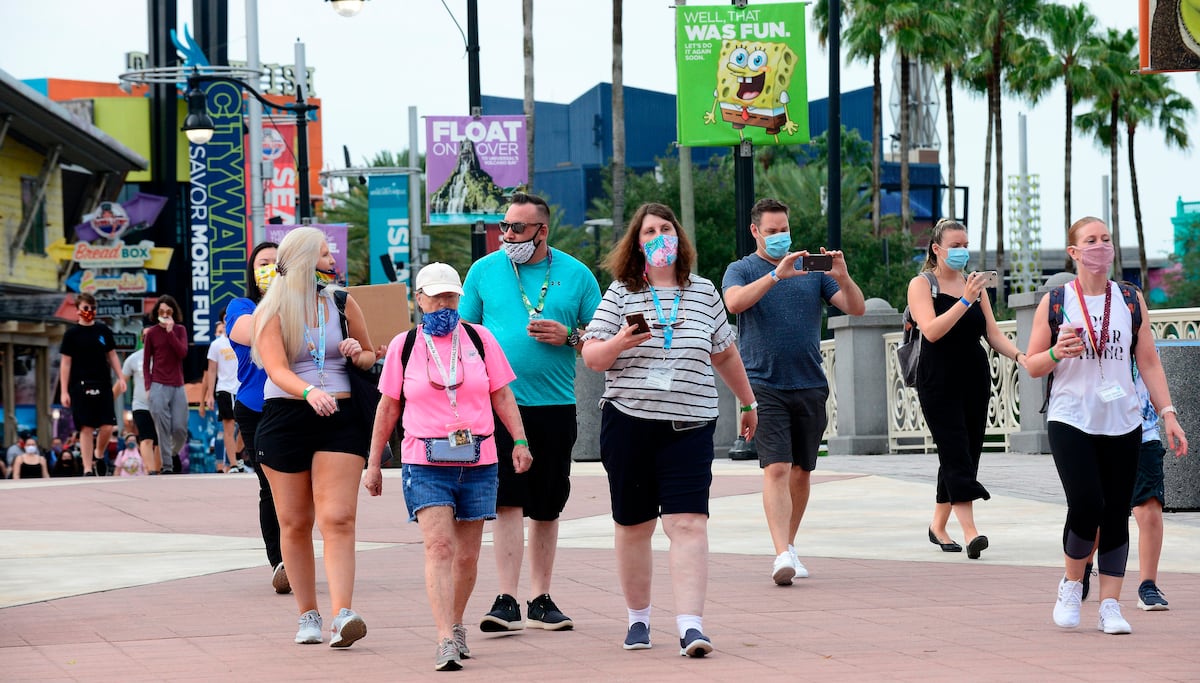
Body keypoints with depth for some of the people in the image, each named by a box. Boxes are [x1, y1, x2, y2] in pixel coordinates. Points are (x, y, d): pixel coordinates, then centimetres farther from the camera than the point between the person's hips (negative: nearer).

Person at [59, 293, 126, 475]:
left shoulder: (104, 331, 9)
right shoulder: (72, 334, 1)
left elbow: (112, 356, 16)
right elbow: (66, 363, 0)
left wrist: (120, 378, 5)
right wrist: (64, 391, -5)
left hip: (103, 385, 3)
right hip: (81, 387, -3)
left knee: (108, 426, -5)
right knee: (86, 428, -4)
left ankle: (98, 457, 20)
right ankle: (88, 469, 1)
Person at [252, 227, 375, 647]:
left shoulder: (343, 304, 11)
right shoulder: (272, 313, 2)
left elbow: (370, 356, 23)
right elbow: (277, 369, -13)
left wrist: (359, 355, -1)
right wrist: (309, 391, -32)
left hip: (340, 418, 1)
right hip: (285, 419, -1)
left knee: (338, 519, -13)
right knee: (295, 523, 6)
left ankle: (342, 617, -23)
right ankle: (308, 616, 17)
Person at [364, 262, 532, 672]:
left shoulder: (479, 339, 7)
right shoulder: (404, 346, 5)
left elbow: (502, 396, 11)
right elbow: (388, 407, 12)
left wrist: (520, 441, 0)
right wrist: (373, 463, 13)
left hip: (477, 464, 2)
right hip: (425, 464, -2)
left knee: (467, 555, 7)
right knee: (438, 546, -16)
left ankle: (456, 626, 28)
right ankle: (446, 642, -22)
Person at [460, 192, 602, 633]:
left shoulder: (575, 275, 5)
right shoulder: (484, 270, 6)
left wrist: (568, 336, -10)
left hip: (555, 405, 1)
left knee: (546, 509, 8)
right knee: (507, 502, -11)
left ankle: (540, 600, 17)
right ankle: (507, 601, -12)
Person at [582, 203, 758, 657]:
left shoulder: (704, 292, 10)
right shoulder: (621, 293, 5)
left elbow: (725, 354, 22)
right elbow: (591, 357, 1)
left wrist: (747, 402, 29)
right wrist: (619, 343, -19)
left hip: (689, 427, 0)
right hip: (628, 422, 0)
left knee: (688, 523, -13)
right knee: (633, 526, 7)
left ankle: (690, 625, -18)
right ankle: (638, 619, 22)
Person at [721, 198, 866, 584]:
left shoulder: (812, 270, 11)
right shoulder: (741, 271, 3)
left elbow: (857, 309, 3)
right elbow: (735, 302, -19)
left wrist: (842, 277, -17)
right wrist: (776, 275, -29)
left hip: (810, 385, 4)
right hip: (765, 386, -4)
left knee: (802, 470, 10)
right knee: (776, 469, -14)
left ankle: (789, 544, 25)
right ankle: (783, 555, -22)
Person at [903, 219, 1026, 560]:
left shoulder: (973, 284, 12)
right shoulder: (922, 284, -3)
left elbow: (993, 333, 11)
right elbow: (932, 330, -17)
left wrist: (1020, 356, -6)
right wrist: (965, 300, -24)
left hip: (975, 379, 6)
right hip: (939, 382, -6)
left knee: (968, 454, 8)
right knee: (956, 454, -14)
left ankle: (938, 525, 22)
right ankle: (970, 531, -22)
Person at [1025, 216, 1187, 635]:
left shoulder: (1131, 300, 8)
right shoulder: (1055, 302, 2)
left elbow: (1148, 362, 9)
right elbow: (1032, 365, 5)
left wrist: (1167, 413, 0)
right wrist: (1056, 353, -16)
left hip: (1122, 424, 3)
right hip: (1070, 422, -3)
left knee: (1116, 514, 0)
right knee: (1086, 505, -16)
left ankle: (1110, 605, 6)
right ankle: (1071, 584, 9)